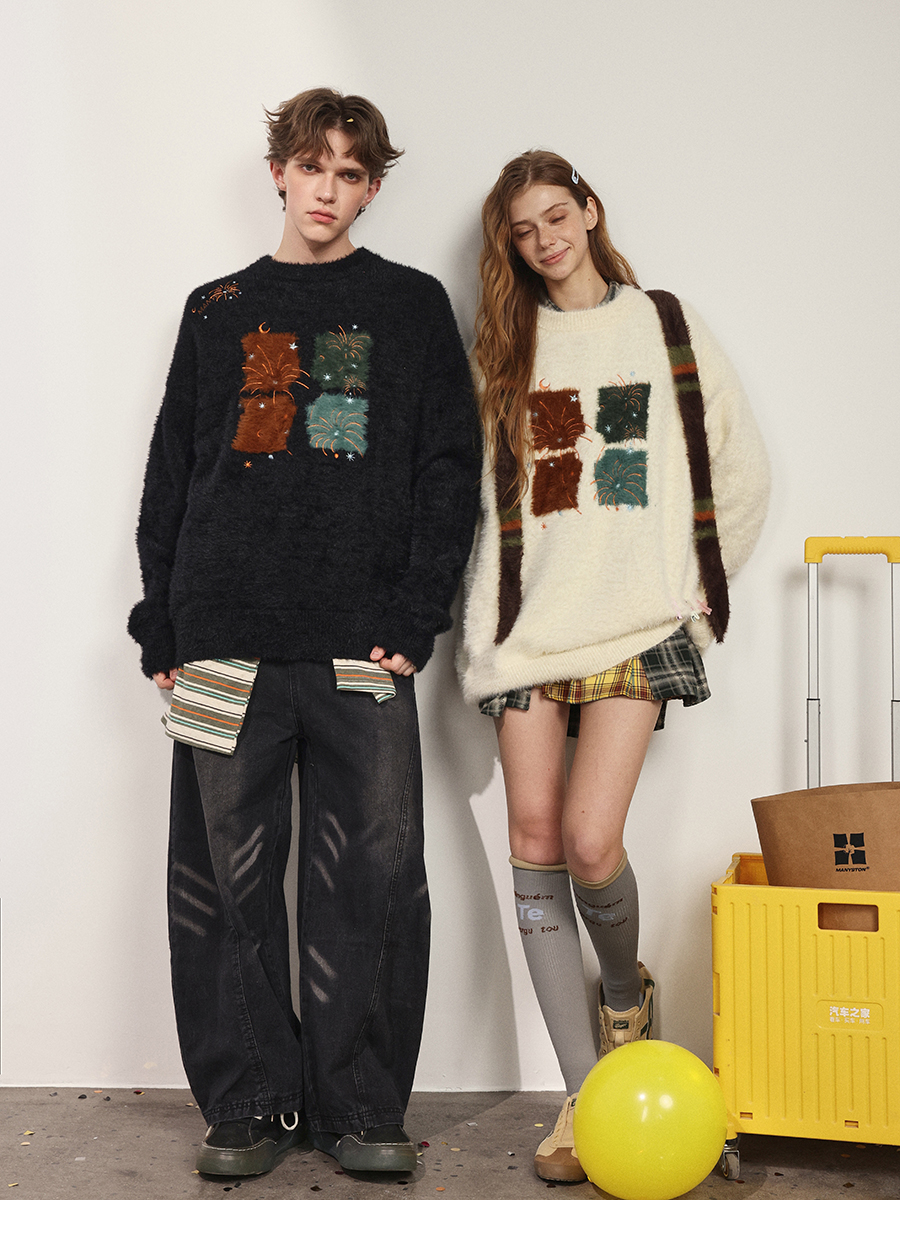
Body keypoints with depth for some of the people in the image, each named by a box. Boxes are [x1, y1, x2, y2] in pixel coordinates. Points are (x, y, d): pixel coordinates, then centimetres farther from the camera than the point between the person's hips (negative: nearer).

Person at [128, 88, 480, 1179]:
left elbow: (449, 471, 5)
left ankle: (361, 1105, 12)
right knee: (228, 880, 3)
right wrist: (162, 627, 5)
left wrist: (415, 620, -6)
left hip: (362, 648, -1)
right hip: (227, 643, 2)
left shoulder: (412, 306, 12)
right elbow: (169, 477, 15)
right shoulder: (217, 311, 17)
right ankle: (248, 1102, 15)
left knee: (374, 879, -1)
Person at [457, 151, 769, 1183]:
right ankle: (583, 1091, 7)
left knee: (591, 843, -15)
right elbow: (480, 494, 13)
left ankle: (627, 989, 20)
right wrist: (482, 619, 5)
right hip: (530, 619, 3)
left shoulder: (666, 326, 10)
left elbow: (742, 469, 13)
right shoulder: (503, 346, 15)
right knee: (534, 846, -3)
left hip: (636, 625, -2)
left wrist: (703, 584, 10)